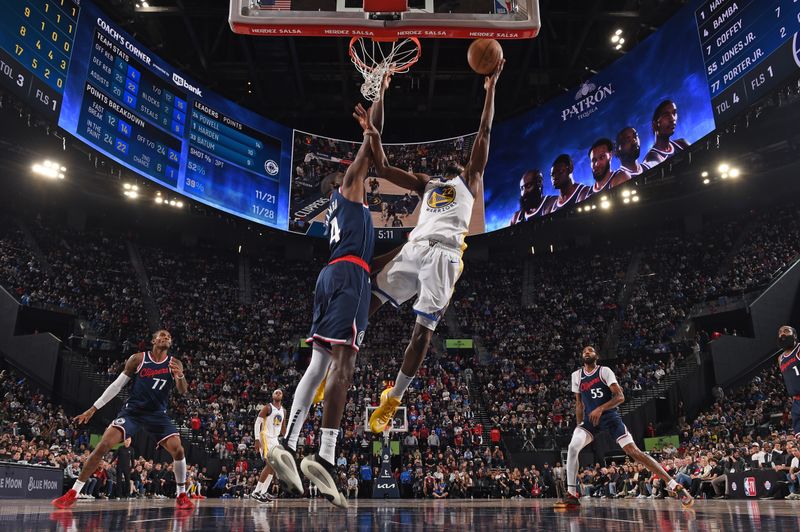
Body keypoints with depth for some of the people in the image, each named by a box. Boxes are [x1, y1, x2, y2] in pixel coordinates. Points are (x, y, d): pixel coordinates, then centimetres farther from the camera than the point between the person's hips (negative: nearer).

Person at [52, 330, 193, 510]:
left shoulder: (175, 364, 0)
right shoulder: (138, 359, -3)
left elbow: (183, 391, -11)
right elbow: (117, 385, 3)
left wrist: (180, 376, -34)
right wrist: (93, 408, 1)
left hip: (158, 414, 1)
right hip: (132, 411, 0)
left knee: (178, 450, -15)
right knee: (103, 445, -16)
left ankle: (182, 495, 4)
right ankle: (72, 493, -3)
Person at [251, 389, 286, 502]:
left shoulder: (283, 411, 13)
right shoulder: (268, 407, -8)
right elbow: (257, 423, -12)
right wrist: (257, 439, -20)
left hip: (275, 439, 8)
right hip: (265, 437, -8)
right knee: (270, 464, -17)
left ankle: (263, 492, 13)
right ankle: (256, 492, -13)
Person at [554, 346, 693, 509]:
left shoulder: (605, 371, -5)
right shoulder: (576, 376, 8)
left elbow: (620, 397, -13)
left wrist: (601, 408, -27)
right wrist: (579, 425, 7)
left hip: (610, 416, -3)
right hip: (590, 418, 4)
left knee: (633, 451, -13)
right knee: (572, 447, -19)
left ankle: (676, 486, -6)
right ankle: (571, 496, -13)